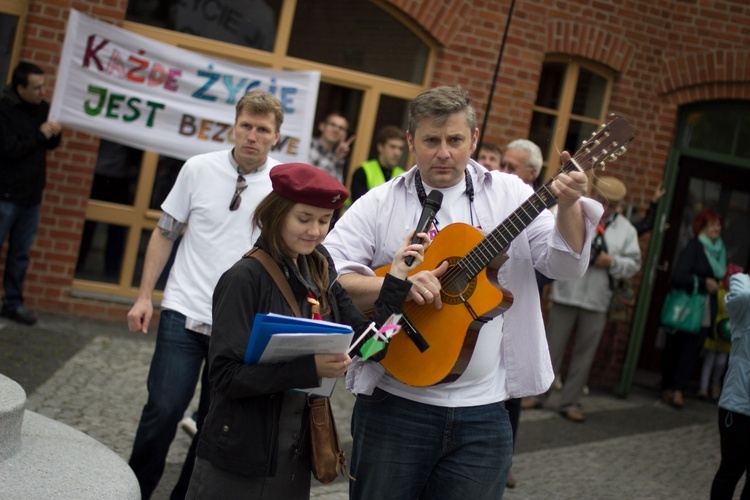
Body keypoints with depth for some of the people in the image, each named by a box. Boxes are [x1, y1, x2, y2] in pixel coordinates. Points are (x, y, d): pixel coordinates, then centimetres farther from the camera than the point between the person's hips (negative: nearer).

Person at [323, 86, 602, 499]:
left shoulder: (509, 194, 5)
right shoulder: (380, 204, -1)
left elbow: (566, 264, -2)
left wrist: (568, 206, -20)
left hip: (481, 412, 2)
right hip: (395, 402, -1)